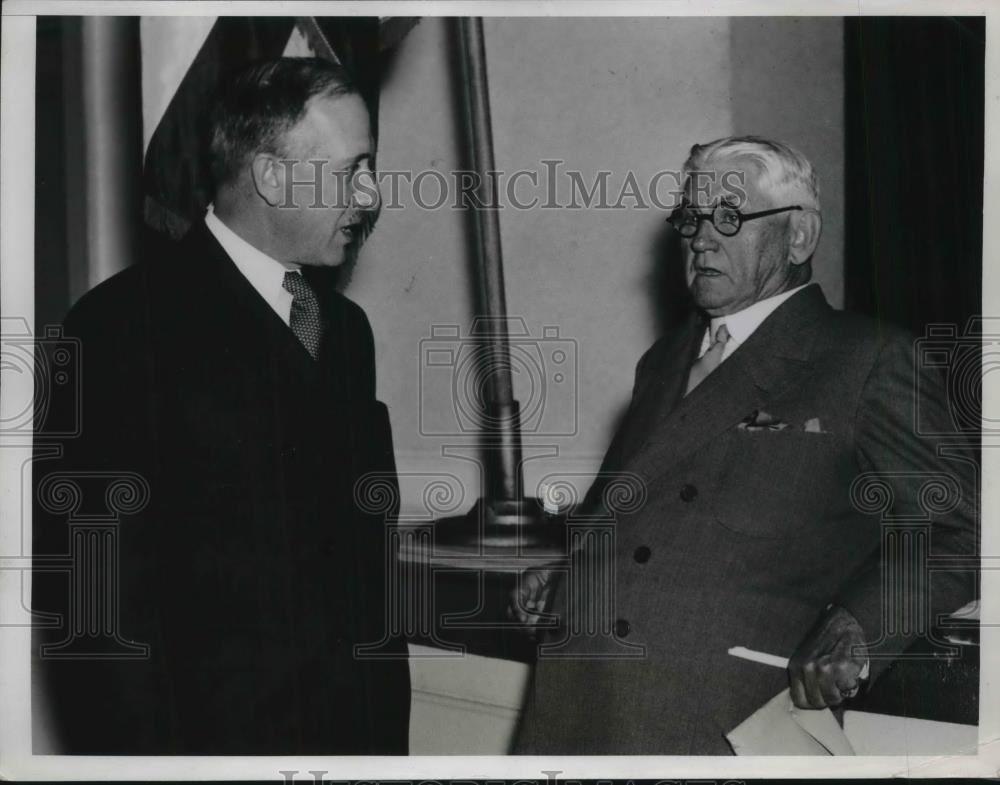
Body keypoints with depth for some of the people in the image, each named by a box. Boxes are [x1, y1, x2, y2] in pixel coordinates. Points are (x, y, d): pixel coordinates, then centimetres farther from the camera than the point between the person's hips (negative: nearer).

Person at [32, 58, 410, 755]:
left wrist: (388, 717, 9)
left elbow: (366, 541, 11)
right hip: (216, 729, -6)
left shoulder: (345, 326, 9)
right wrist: (141, 750, -15)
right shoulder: (123, 325, -12)